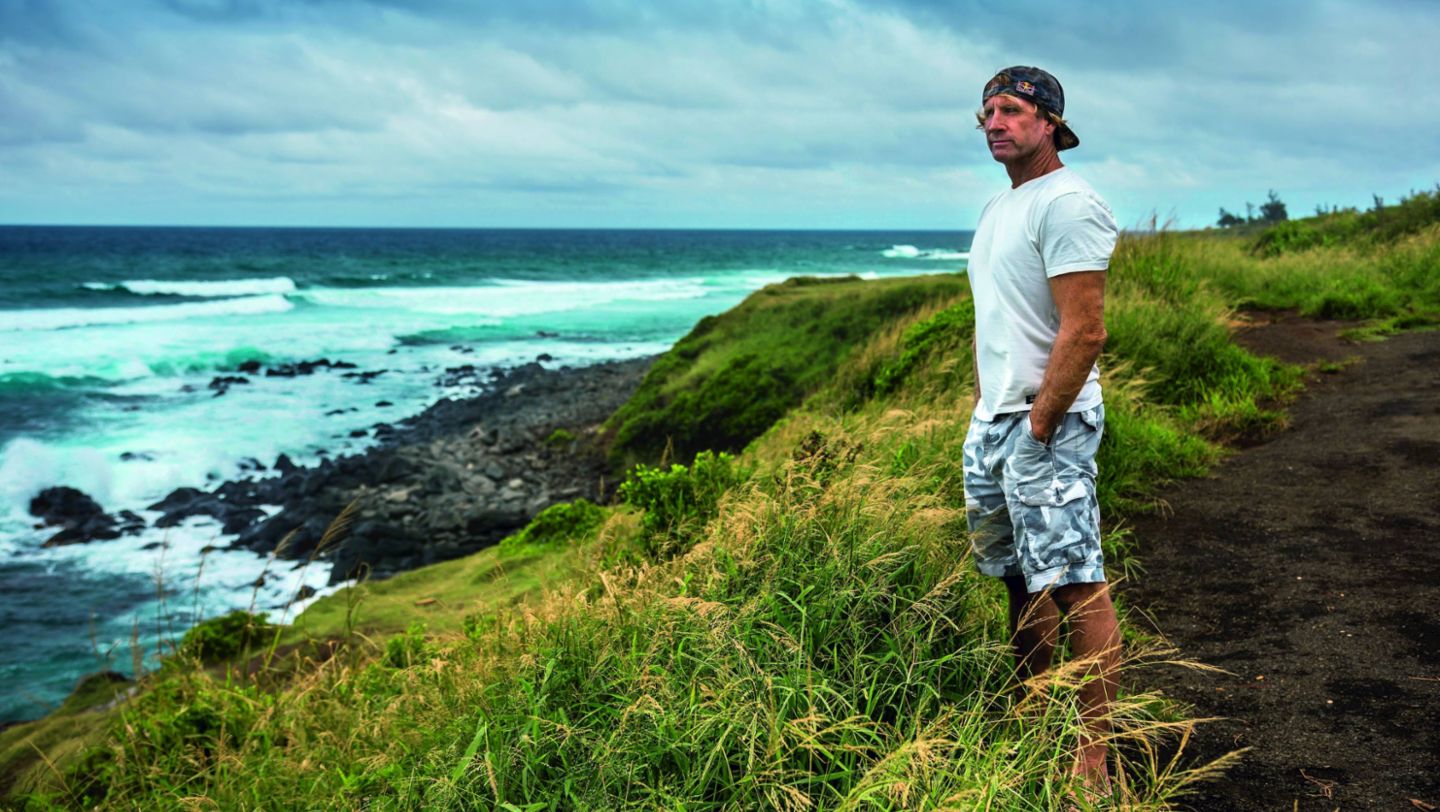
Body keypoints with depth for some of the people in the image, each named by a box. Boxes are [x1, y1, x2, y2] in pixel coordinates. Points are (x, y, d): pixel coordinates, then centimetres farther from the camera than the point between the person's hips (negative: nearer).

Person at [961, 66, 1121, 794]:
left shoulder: (1066, 204, -13)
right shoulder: (997, 209, 17)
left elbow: (1083, 333, -20)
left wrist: (1037, 428, -18)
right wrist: (981, 411, 16)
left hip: (1046, 424, -9)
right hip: (991, 423, 9)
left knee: (1075, 587, -5)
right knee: (1021, 580, 15)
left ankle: (1094, 758, 4)